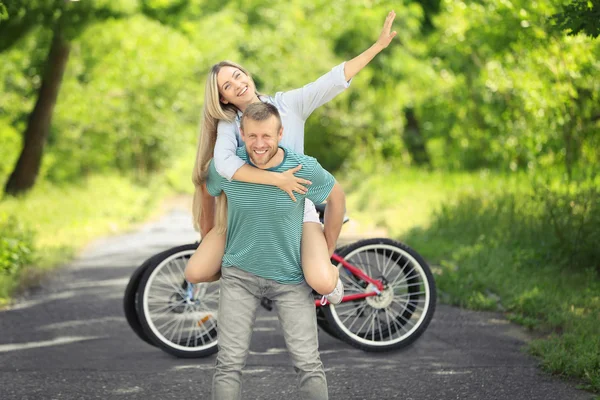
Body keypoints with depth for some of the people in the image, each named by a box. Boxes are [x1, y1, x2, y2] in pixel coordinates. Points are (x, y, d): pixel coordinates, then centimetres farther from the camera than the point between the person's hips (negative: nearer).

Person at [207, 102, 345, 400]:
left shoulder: (305, 169, -17)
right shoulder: (224, 166, -13)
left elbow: (336, 197, 4)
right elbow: (206, 194, 11)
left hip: (291, 276, -1)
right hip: (240, 272, 1)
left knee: (308, 363, -4)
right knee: (230, 363, -4)